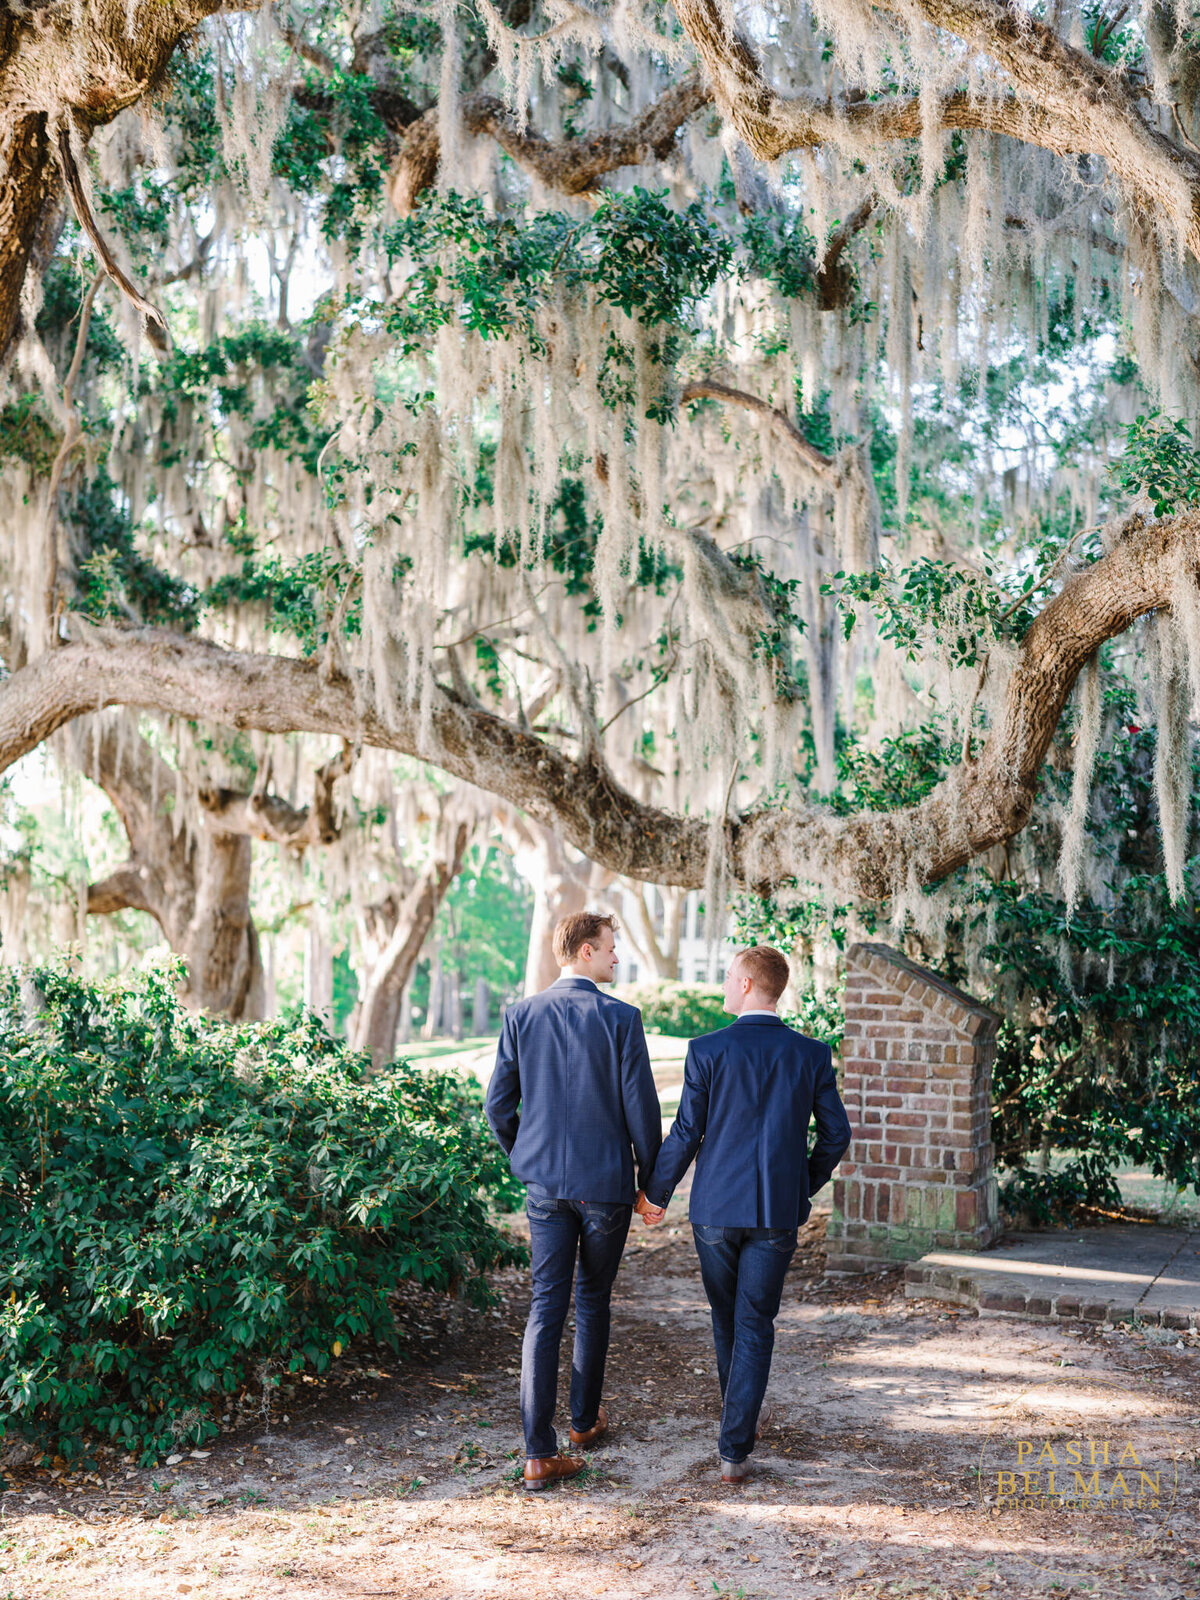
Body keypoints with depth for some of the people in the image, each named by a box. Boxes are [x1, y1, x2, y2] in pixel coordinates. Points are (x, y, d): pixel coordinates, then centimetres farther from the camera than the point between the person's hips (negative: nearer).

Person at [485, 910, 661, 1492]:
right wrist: (651, 1180, 3)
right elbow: (641, 1107, -9)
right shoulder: (619, 1018, -11)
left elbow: (498, 1105, 2)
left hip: (544, 1182, 3)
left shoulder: (521, 1015, -1)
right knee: (592, 1300, 16)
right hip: (606, 1182, -2)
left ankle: (539, 1452, -3)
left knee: (546, 1306, 3)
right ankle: (585, 1419, 33)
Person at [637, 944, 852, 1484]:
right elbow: (836, 1134, 3)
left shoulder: (707, 1050, -9)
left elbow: (686, 1133, -7)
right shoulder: (812, 1055, -2)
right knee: (754, 1327, 7)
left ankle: (740, 1422, 37)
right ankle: (734, 1448, 1)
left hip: (715, 1206, 0)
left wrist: (655, 1192, 7)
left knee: (727, 1320, 19)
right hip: (778, 1212, 1)